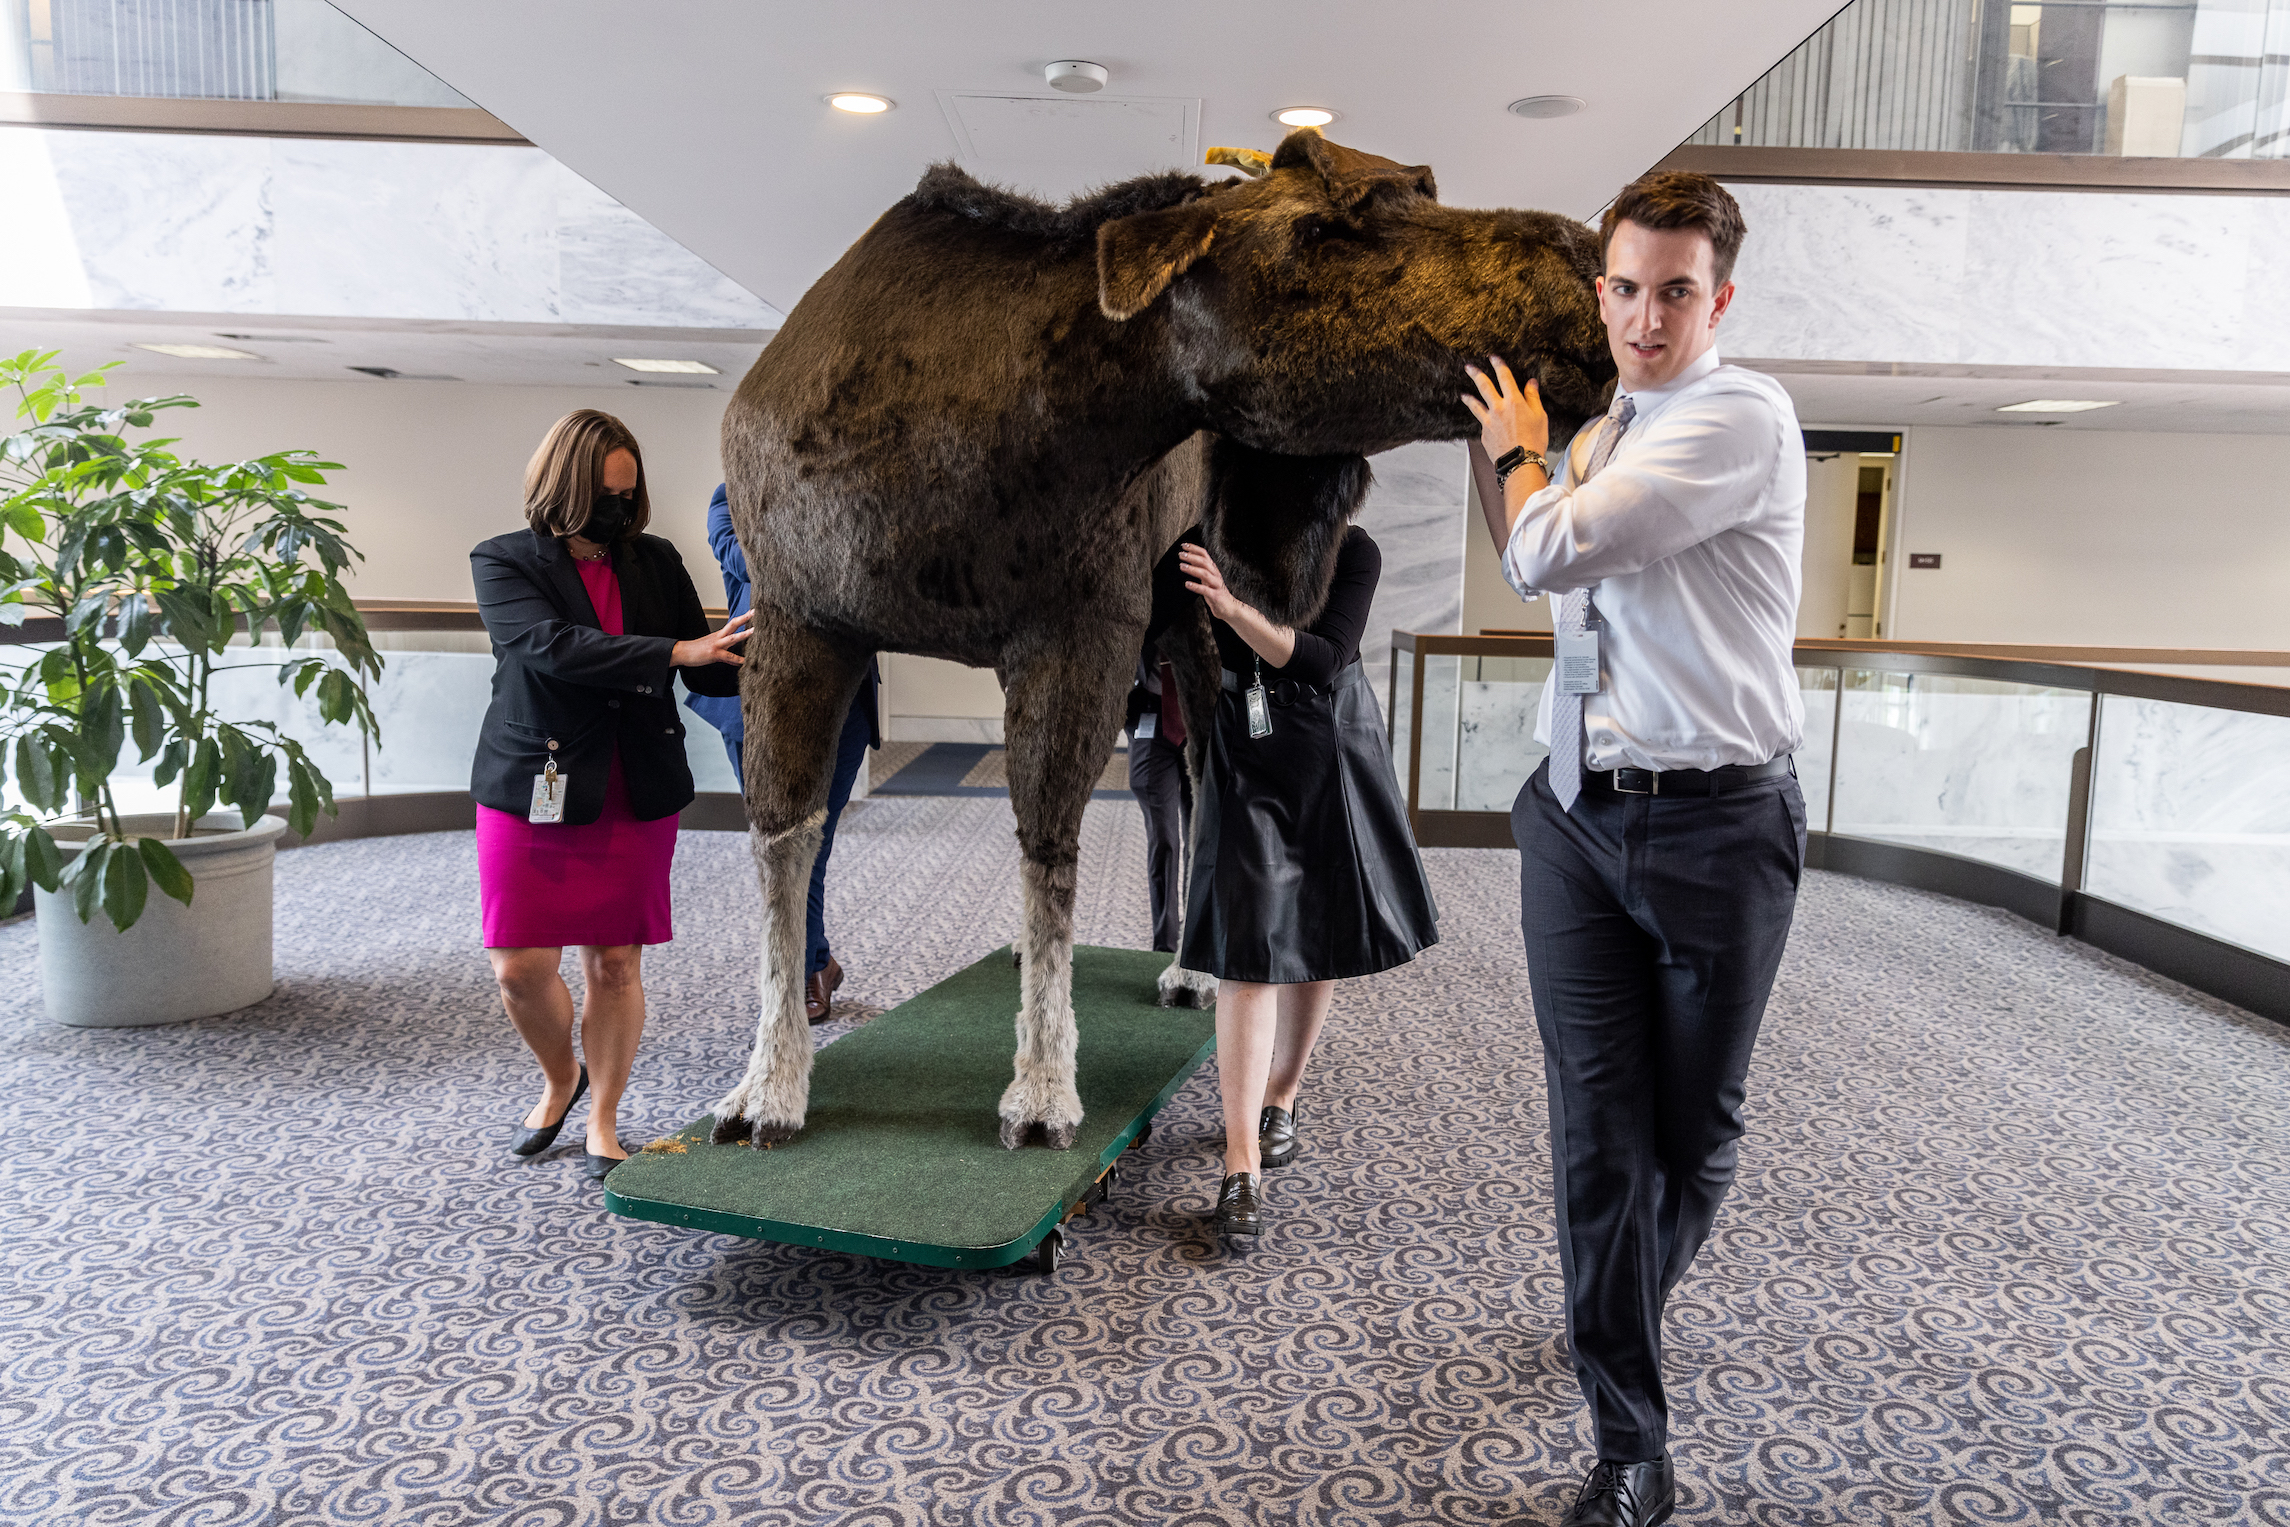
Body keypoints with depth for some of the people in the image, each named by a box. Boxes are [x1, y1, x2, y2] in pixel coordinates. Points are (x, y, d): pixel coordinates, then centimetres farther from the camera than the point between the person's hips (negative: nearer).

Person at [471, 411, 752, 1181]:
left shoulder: (655, 561, 7)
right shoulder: (504, 562, -3)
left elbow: (707, 670, 8)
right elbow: (554, 647, -21)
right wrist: (674, 653, -28)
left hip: (636, 794, 2)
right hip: (533, 788, -2)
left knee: (615, 964, 5)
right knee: (519, 967, 0)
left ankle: (603, 1121, 23)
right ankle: (560, 1081, 31)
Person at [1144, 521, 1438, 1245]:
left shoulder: (1352, 550, -10)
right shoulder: (1207, 546, -7)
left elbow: (1325, 660, -22)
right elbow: (1139, 632, -7)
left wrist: (1234, 608, -32)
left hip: (1334, 753, 1)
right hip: (1247, 755, -1)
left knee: (1320, 939, 11)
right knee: (1249, 947, -10)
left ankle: (1280, 1097, 35)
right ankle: (1242, 1166, -9)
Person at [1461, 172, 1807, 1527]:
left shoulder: (1742, 417, -11)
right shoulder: (1605, 435, 14)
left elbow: (1551, 549, -19)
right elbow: (1528, 568, 32)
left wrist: (1521, 450, 1)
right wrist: (1497, 442, 23)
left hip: (1716, 820, -5)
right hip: (1579, 814, 5)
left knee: (1695, 1129, 12)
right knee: (1599, 1135, 2)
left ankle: (1635, 1304, 43)